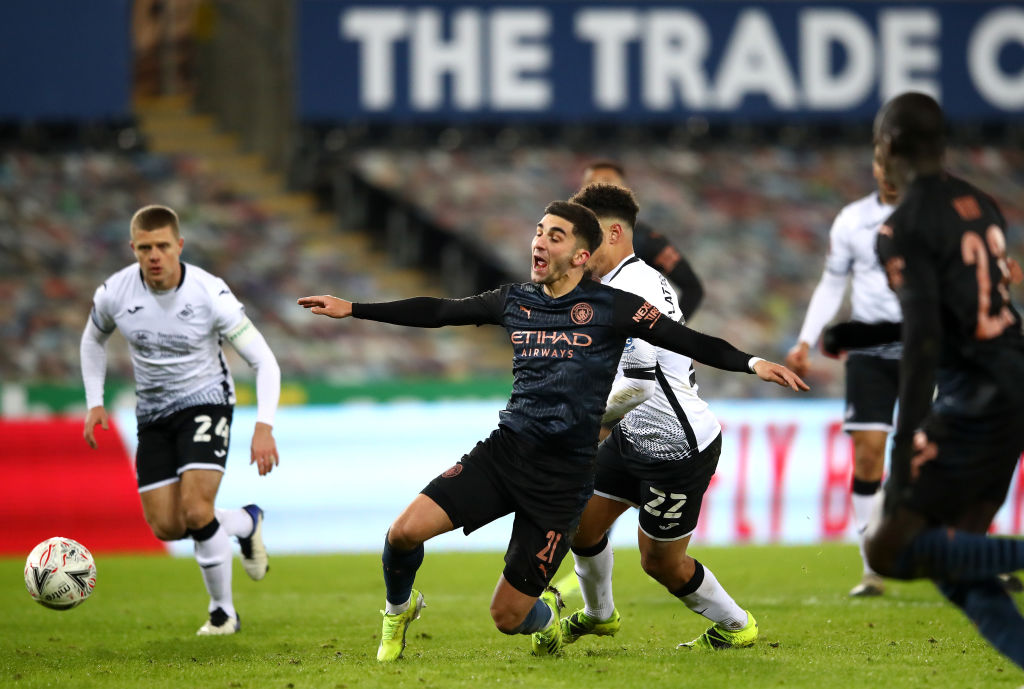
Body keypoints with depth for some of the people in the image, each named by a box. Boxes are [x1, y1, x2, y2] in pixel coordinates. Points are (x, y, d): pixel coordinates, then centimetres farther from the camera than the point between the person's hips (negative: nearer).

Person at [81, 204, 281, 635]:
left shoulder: (210, 294, -21)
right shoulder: (114, 293, -12)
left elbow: (263, 361, -15)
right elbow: (93, 339, 13)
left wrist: (264, 426, -27)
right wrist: (95, 403, 3)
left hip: (205, 402, -4)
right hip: (153, 415, 4)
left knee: (196, 510, -22)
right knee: (166, 528, -3)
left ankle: (223, 611, 0)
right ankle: (246, 523, 28)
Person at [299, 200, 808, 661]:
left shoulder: (609, 308, -4)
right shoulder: (516, 302, 9)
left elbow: (689, 341, -7)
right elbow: (436, 312, 18)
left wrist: (752, 363, -21)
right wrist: (351, 309, 18)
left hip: (562, 479, -4)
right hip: (504, 452, 4)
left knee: (507, 618, -4)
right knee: (405, 530, -17)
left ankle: (545, 615, 35)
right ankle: (399, 609, 16)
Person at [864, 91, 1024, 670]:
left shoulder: (906, 226, -12)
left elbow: (923, 341, -20)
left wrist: (905, 456, -22)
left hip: (973, 399, -8)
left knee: (891, 550, -3)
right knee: (954, 562, 13)